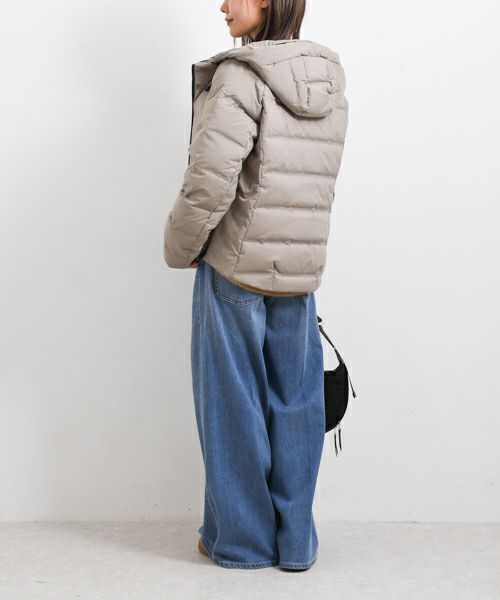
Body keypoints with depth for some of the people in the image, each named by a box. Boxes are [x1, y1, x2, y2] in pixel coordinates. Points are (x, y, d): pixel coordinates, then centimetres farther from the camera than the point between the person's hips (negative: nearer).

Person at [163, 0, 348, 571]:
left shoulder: (242, 78, -14)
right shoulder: (331, 83, 7)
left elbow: (209, 182, -19)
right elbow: (313, 183, 12)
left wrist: (180, 247, -3)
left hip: (233, 267, -6)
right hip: (301, 272, 6)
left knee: (233, 405, 7)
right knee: (295, 404, 12)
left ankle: (241, 538, 19)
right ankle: (294, 540, 22)